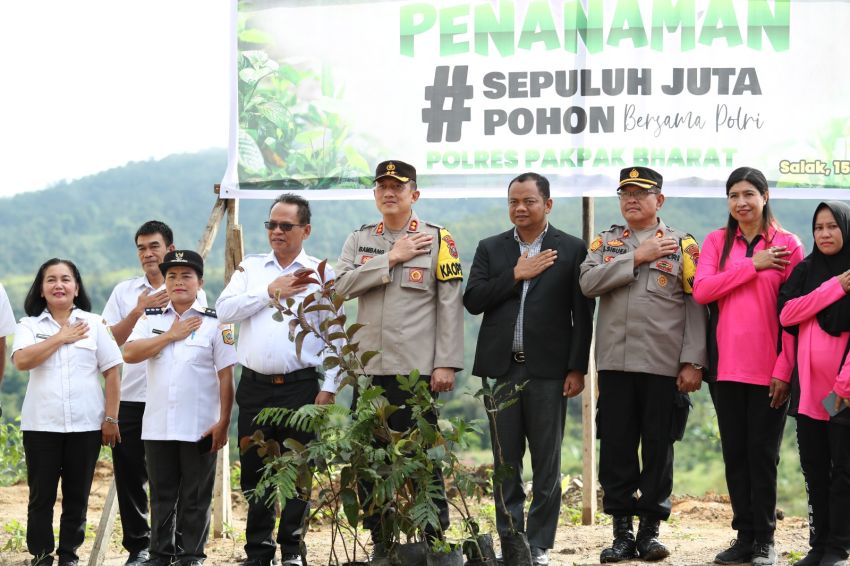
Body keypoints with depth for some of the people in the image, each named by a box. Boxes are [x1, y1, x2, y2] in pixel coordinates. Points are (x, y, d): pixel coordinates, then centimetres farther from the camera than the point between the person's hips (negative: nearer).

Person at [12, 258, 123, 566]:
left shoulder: (94, 324, 7)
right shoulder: (29, 325, 6)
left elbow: (112, 373, 5)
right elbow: (22, 360, -14)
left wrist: (111, 418, -1)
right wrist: (61, 338, -10)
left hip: (86, 425, 1)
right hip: (41, 425, -1)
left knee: (77, 495, 6)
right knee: (41, 495, 1)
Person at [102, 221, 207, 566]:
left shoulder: (191, 293, 4)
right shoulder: (124, 292, 11)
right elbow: (112, 340, 3)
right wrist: (139, 310, -9)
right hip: (131, 398, 3)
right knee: (130, 475, 4)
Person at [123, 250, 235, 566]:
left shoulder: (214, 323, 1)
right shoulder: (151, 319, 9)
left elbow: (226, 376, -1)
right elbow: (129, 353, -7)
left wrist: (223, 423, -7)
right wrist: (171, 335, -8)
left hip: (199, 428, -3)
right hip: (157, 427, 3)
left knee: (195, 497, 3)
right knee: (161, 495, 9)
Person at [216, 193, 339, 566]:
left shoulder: (321, 274, 4)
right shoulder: (250, 267, 13)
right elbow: (224, 310, -1)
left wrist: (329, 388, -6)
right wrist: (270, 292, -7)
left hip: (300, 385, -3)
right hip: (254, 385, 3)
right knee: (254, 471, 5)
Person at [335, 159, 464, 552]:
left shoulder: (438, 239, 1)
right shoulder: (359, 239, 12)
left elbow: (450, 305, -3)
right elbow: (342, 285, -5)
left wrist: (446, 364, -10)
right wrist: (391, 258, -9)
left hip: (417, 370, -4)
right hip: (369, 368, 4)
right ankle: (380, 543, 16)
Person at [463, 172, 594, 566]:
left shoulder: (571, 250, 3)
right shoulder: (490, 249, 11)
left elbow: (582, 314, 0)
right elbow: (472, 300, -1)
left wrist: (577, 368, -6)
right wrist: (516, 275, -9)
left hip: (548, 370, -2)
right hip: (501, 368, 2)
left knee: (546, 463, 2)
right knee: (506, 463, 6)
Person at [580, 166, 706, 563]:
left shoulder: (683, 245, 5)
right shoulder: (605, 243, 14)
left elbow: (695, 306, -1)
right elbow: (588, 283, -5)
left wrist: (693, 363, -9)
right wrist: (637, 257, -9)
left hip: (664, 365, -2)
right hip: (615, 363, 2)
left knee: (658, 448, 2)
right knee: (616, 447, 2)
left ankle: (650, 529, 11)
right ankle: (621, 532, 10)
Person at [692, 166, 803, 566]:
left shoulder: (787, 245, 0)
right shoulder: (717, 242, 8)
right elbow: (701, 290, -7)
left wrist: (784, 370, -10)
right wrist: (753, 265, -12)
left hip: (768, 371, -3)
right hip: (727, 368, 3)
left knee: (762, 454, 1)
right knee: (734, 454, 7)